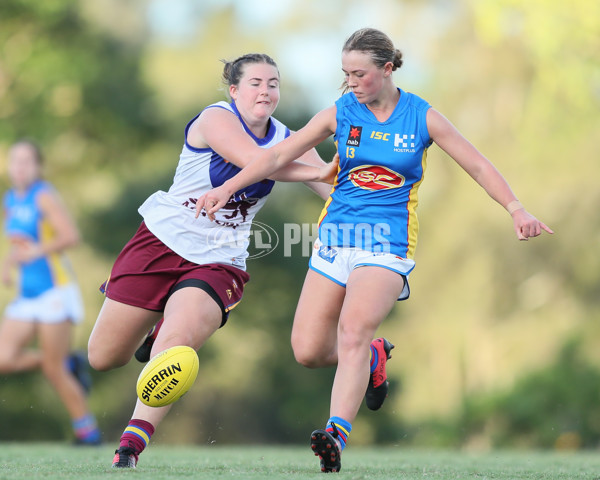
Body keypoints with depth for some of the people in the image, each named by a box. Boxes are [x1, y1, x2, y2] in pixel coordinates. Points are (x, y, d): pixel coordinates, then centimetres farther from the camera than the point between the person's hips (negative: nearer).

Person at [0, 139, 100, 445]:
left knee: (53, 370, -7)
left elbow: (71, 236, -22)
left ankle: (87, 431, 9)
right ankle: (68, 363, 13)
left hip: (55, 291, -8)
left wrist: (37, 251, -30)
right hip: (27, 296, 8)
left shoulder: (44, 196, -10)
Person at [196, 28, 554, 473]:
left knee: (353, 331, -27)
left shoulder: (423, 117, -1)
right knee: (308, 351, -3)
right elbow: (279, 155, 2)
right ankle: (373, 358, 28)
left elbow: (479, 166, 3)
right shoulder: (340, 113, 3)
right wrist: (228, 188, -8)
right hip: (336, 237, 3)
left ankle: (337, 436, -33)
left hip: (388, 245, -3)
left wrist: (516, 209, -9)